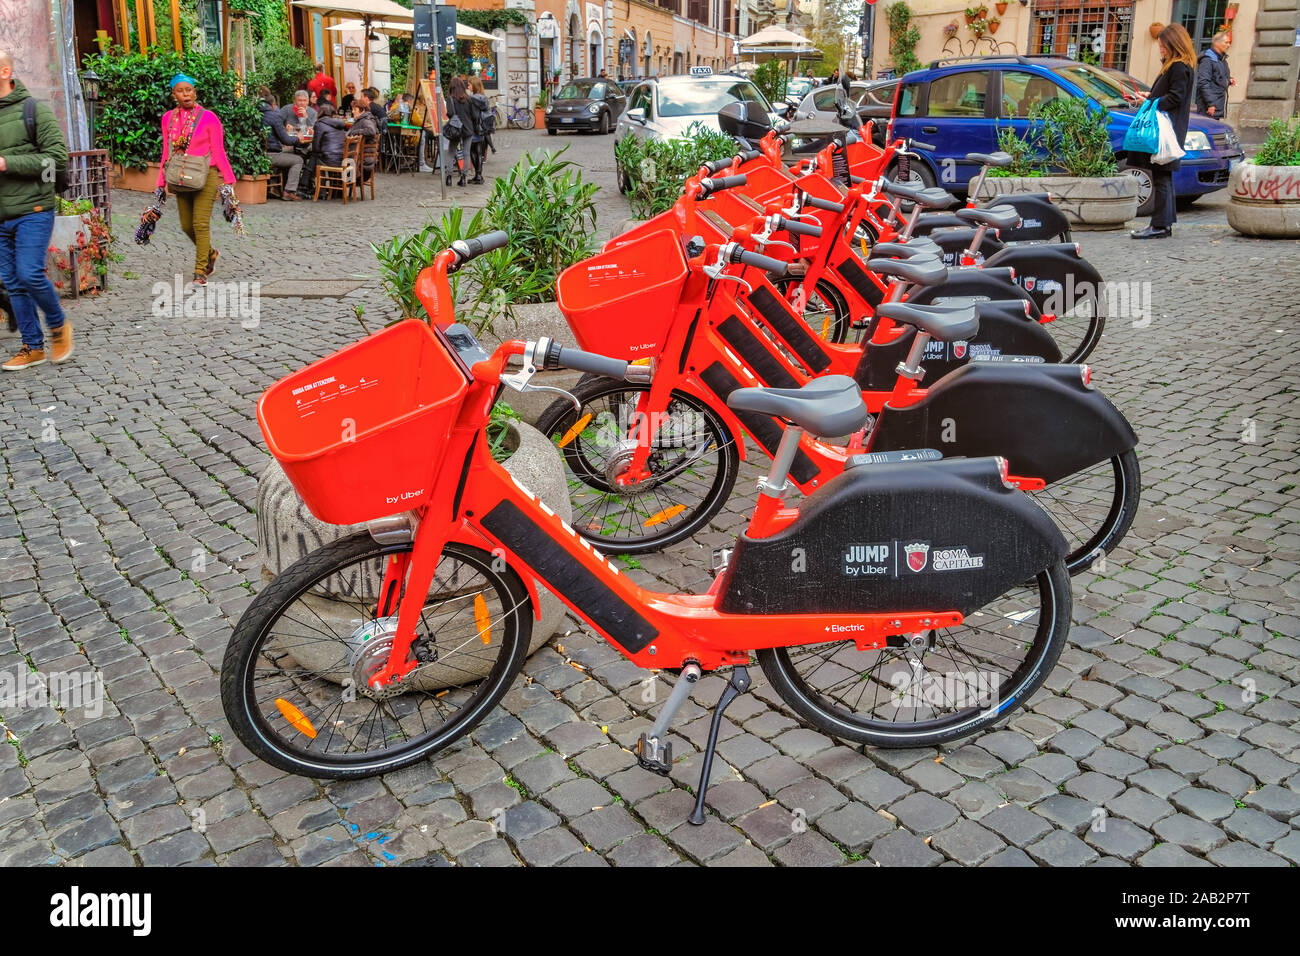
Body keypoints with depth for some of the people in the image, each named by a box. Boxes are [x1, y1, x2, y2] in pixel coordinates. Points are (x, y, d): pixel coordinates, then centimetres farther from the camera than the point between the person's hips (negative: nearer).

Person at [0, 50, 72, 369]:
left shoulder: (33, 109, -4)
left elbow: (58, 156, -12)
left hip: (32, 211, -5)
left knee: (30, 274, -13)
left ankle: (58, 325, 14)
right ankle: (33, 347, 17)